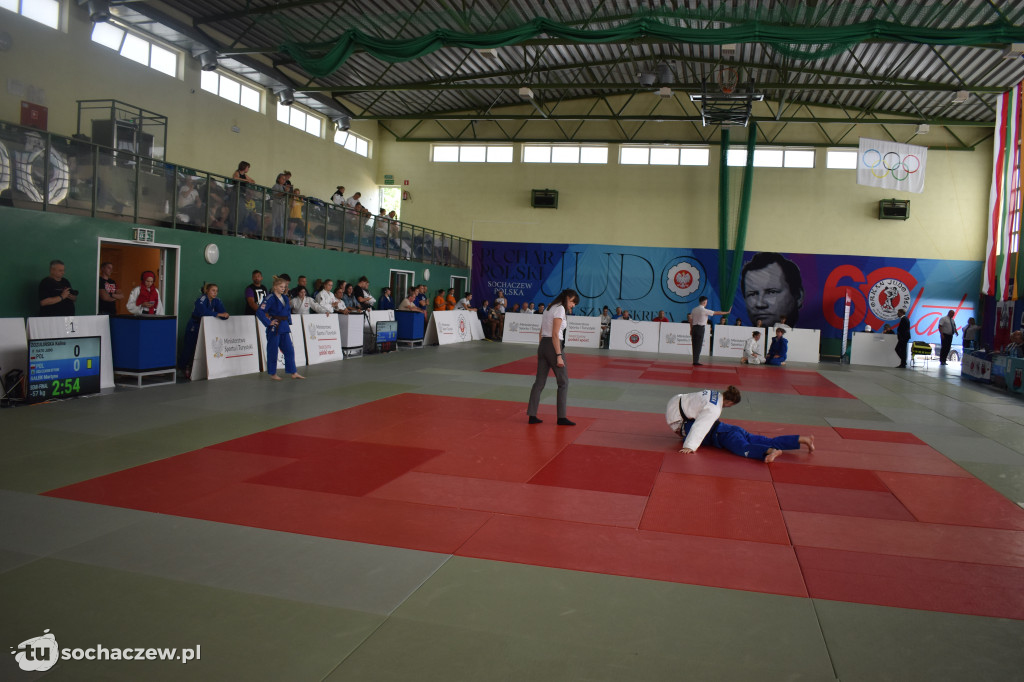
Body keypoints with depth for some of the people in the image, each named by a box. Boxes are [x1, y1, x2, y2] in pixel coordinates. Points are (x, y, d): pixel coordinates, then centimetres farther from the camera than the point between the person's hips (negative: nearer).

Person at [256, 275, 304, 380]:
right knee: (273, 351, 1)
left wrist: (289, 322, 14)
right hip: (274, 328, -7)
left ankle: (293, 373, 11)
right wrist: (268, 323, -18)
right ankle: (272, 374, 12)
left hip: (284, 327, 7)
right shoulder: (270, 298, -13)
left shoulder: (285, 298, 10)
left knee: (289, 350, 7)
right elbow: (259, 312, -19)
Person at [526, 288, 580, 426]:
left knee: (539, 382, 8)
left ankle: (532, 415, 8)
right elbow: (555, 334, -17)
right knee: (563, 381, 1)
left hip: (542, 345, 9)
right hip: (553, 346, -9)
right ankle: (561, 417, 3)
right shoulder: (560, 309, -10)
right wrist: (559, 356, -18)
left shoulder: (549, 308, 18)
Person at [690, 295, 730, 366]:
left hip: (694, 328, 6)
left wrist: (691, 329, 18)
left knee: (695, 345, 8)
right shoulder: (704, 310, -9)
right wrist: (727, 312, 2)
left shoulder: (694, 310, 9)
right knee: (699, 345, -3)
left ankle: (695, 361, 10)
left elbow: (691, 320, 11)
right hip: (700, 328, -6)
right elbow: (716, 313, -6)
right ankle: (696, 361, -4)